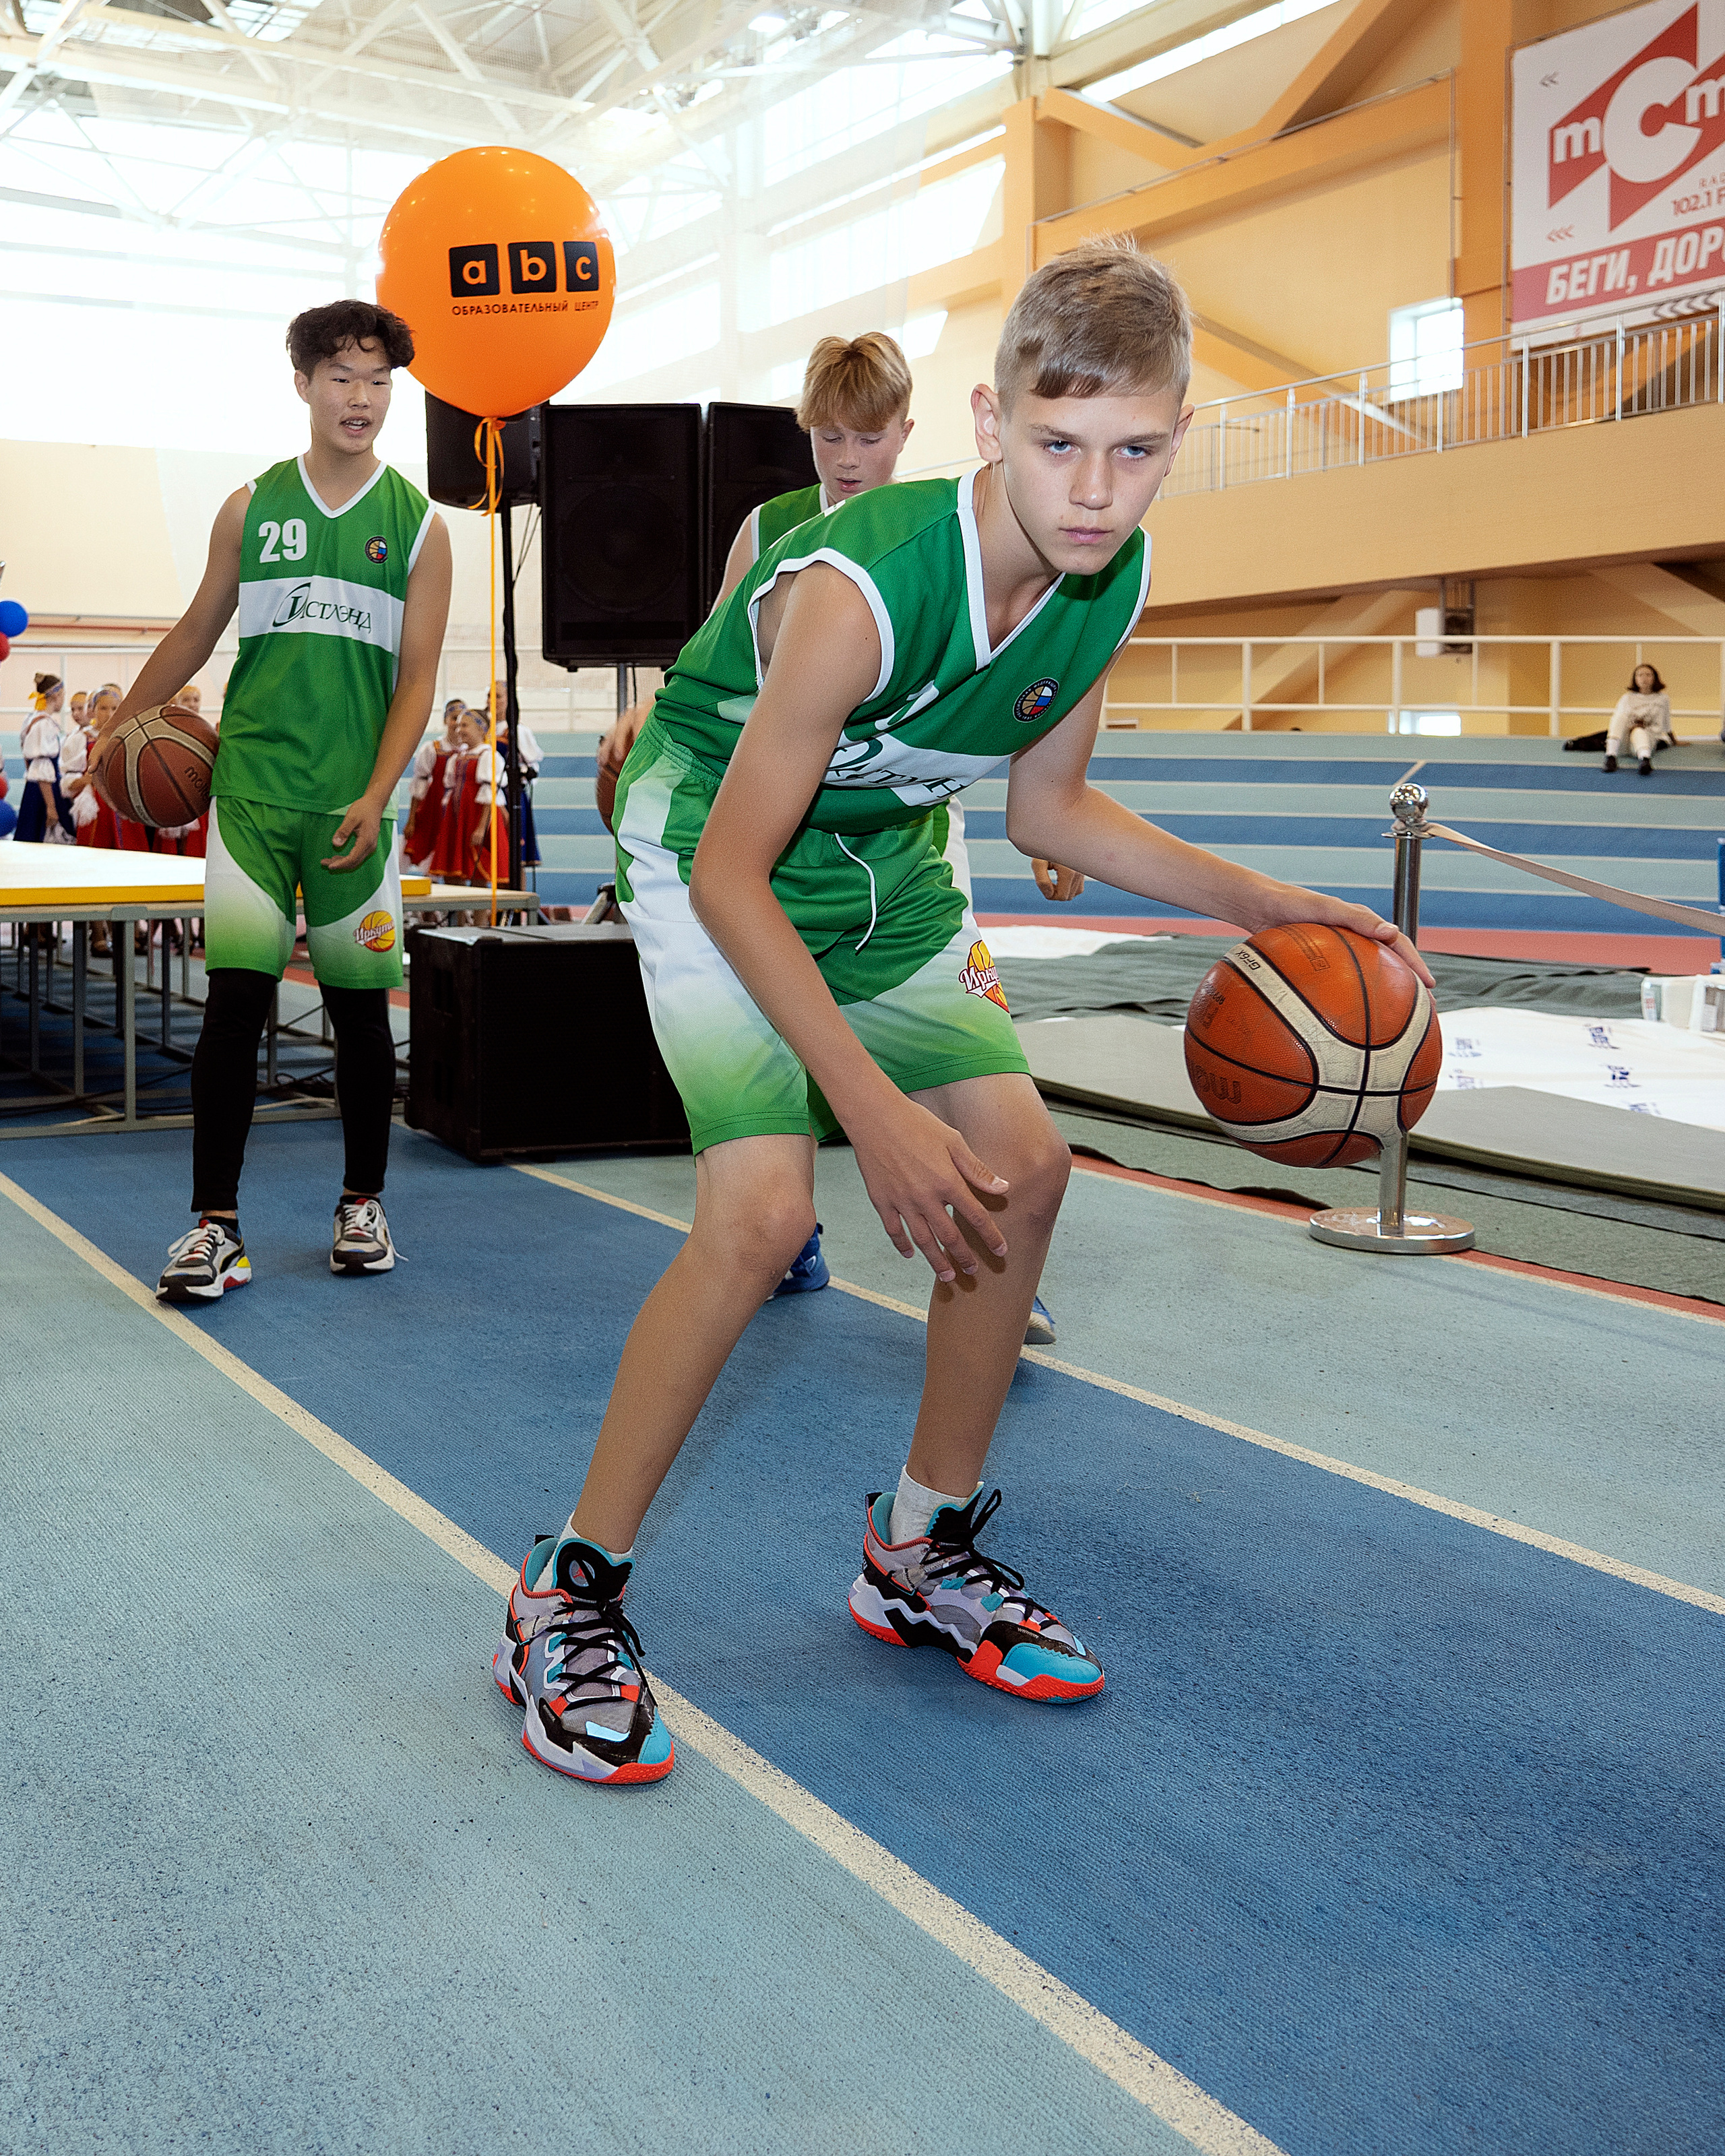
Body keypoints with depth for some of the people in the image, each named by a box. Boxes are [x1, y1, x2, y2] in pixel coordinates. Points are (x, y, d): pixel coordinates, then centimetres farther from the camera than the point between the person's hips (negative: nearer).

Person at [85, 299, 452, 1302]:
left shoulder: (418, 525, 4)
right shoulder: (251, 508, 8)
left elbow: (417, 675, 0)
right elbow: (197, 632, 19)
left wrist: (375, 796, -11)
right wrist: (122, 723, 21)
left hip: (353, 802, 0)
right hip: (251, 787, 1)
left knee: (360, 1003, 6)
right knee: (237, 994, -6)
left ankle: (364, 1203, 22)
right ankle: (216, 1223, -1)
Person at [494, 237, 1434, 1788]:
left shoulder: (1114, 578, -12)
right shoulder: (855, 590, -34)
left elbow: (1048, 808, 3)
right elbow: (734, 873, -28)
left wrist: (1268, 905, -4)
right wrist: (876, 1109, -32)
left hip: (886, 864, 7)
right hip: (713, 854, -7)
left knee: (1025, 1165, 0)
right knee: (764, 1210, -24)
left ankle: (923, 1553, 18)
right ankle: (571, 1599, -5)